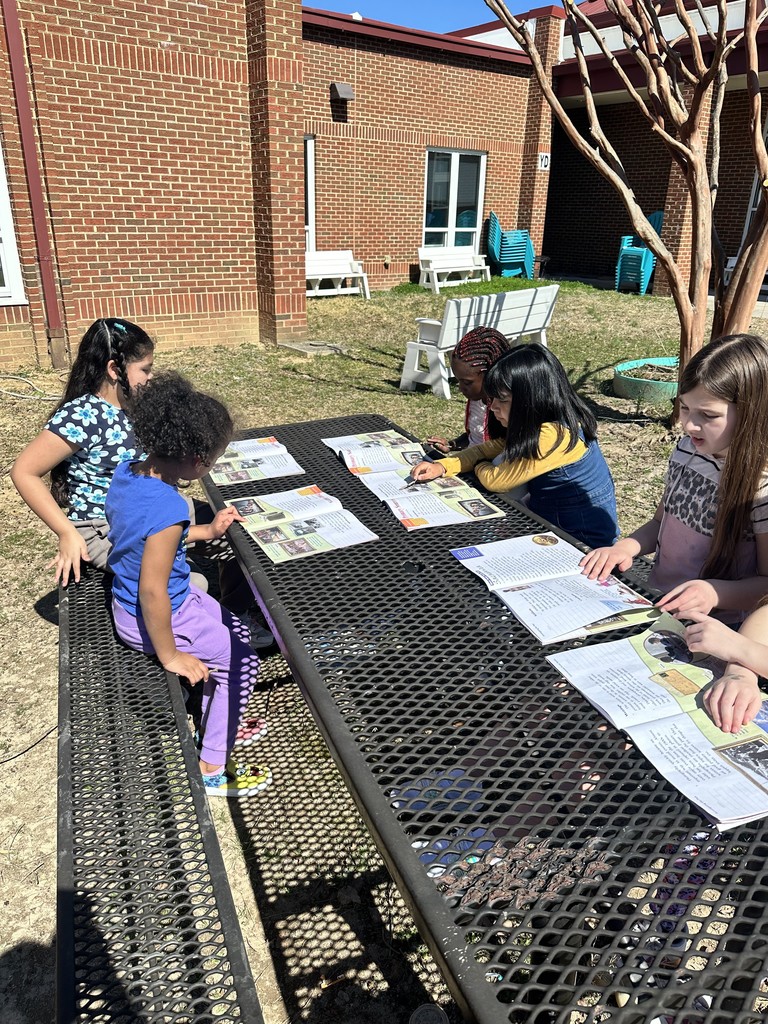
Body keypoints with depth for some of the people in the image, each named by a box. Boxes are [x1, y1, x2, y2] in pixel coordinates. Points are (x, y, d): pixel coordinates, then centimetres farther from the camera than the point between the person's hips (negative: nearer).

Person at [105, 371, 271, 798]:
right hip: (158, 617, -9)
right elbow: (152, 590, -32)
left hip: (127, 601, 9)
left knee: (238, 634, 22)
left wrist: (207, 531, 10)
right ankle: (212, 770, 22)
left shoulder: (127, 471, -7)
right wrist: (169, 655, -18)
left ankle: (217, 726, 40)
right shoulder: (168, 507, -35)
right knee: (241, 662, 7)